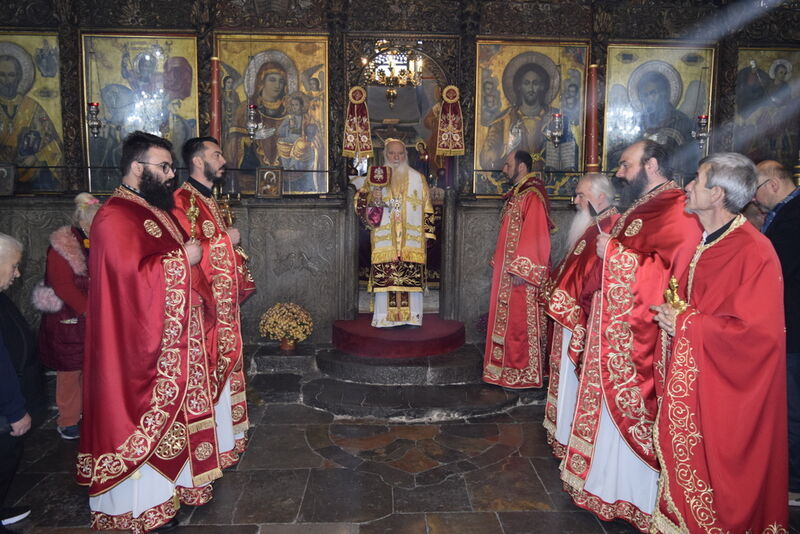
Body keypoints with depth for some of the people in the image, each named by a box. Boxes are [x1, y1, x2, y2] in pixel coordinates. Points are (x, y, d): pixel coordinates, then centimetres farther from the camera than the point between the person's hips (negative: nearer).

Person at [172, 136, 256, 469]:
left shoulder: (211, 201, 16)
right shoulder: (182, 201, -15)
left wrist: (241, 283, 15)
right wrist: (226, 240, -14)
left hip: (224, 304, 10)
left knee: (224, 368, 16)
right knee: (209, 374, -1)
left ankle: (227, 436, 29)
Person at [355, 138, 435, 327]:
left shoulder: (417, 178, 11)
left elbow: (426, 208, 11)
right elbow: (361, 203, 8)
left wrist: (426, 233, 4)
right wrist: (373, 200, -13)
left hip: (411, 239, 0)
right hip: (384, 239, 0)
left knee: (410, 276, -4)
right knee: (385, 276, -5)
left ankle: (411, 316, 4)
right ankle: (385, 317, 2)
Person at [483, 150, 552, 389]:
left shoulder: (532, 197, -16)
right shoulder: (516, 195, 15)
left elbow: (535, 237, -22)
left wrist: (520, 270, -23)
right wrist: (499, 263, 19)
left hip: (522, 272, -10)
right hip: (508, 271, 10)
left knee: (521, 321, -3)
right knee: (508, 320, 14)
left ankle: (523, 374, 6)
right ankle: (509, 367, 24)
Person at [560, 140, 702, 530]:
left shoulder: (676, 213, -15)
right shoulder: (640, 208, 15)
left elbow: (666, 274, -25)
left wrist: (614, 254, -20)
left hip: (637, 341, -9)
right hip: (614, 335, 9)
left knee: (629, 416, 1)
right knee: (612, 409, 16)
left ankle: (632, 495, 17)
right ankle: (608, 483, 30)